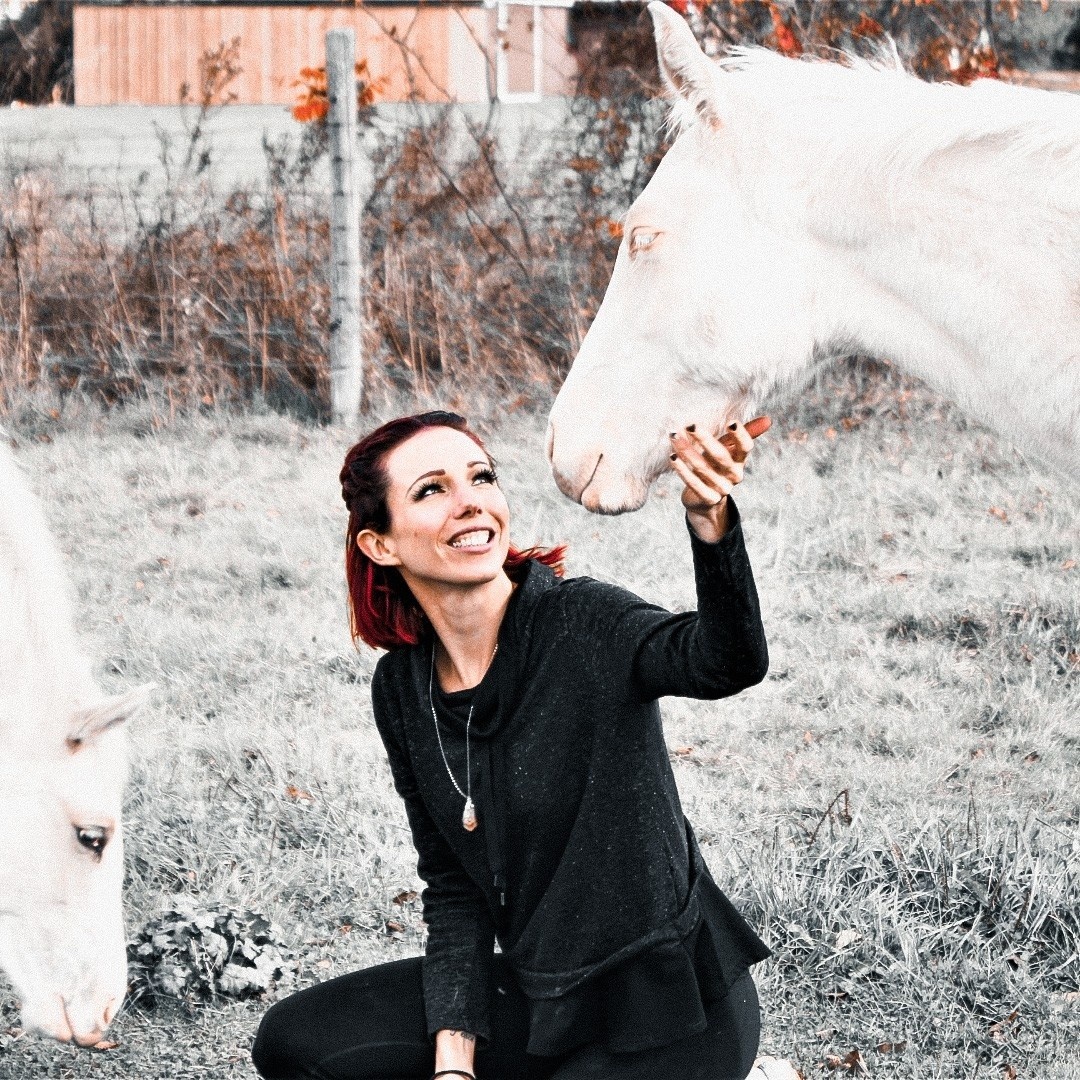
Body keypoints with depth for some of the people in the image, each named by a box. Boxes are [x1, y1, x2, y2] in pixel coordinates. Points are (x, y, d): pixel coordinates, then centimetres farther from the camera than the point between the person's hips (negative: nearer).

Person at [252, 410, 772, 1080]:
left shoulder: (580, 623, -18)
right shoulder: (402, 691, 0)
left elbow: (730, 662, -39)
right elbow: (455, 887, 6)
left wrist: (710, 518, -58)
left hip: (676, 1001, -6)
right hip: (541, 995, 7)